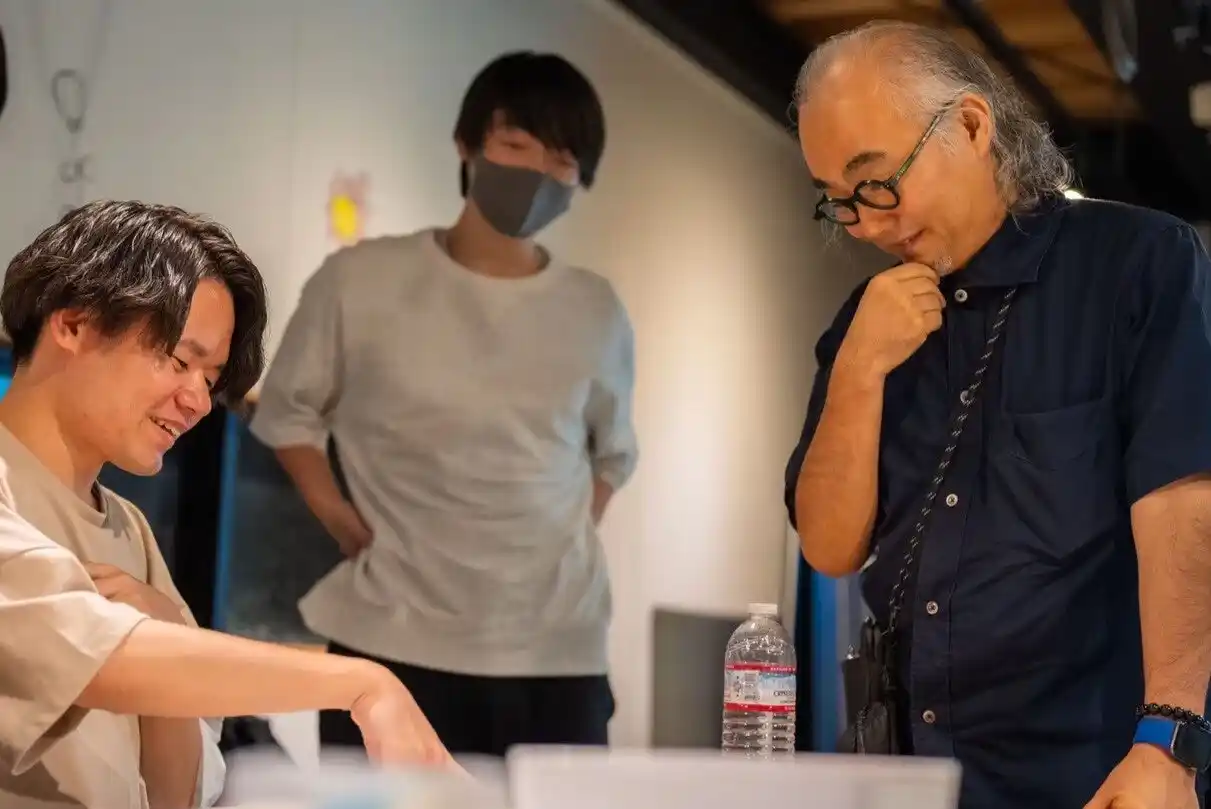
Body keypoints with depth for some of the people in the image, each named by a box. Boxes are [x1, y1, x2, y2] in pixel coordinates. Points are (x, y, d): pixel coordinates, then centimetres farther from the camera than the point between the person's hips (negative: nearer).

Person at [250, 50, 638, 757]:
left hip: (557, 656, 2)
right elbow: (288, 410, 12)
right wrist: (336, 515, 0)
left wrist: (571, 541, 9)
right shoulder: (361, 281, 0)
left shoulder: (596, 313, 8)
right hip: (394, 648, -2)